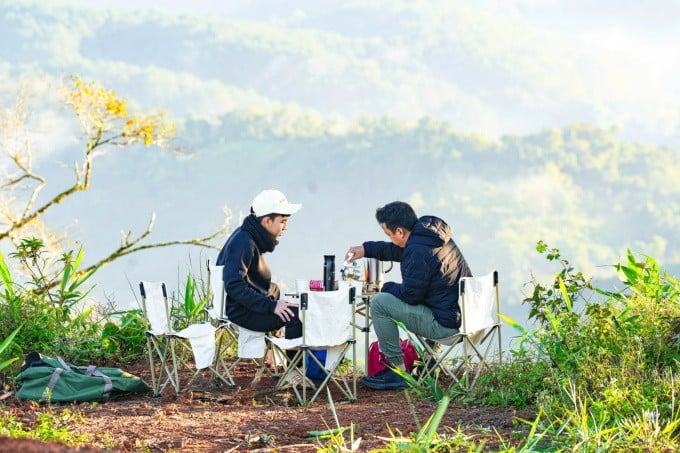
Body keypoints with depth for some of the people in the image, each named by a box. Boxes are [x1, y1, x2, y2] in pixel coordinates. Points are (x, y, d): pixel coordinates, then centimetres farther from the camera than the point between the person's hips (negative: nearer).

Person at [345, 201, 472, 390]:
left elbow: (410, 294, -15)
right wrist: (366, 249, 27)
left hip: (446, 323, -10)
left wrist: (387, 287, 4)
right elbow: (399, 251, 28)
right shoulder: (432, 236, 9)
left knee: (379, 303, -8)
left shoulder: (418, 252, -22)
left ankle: (397, 371, -3)